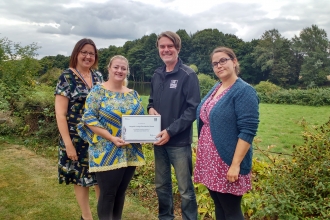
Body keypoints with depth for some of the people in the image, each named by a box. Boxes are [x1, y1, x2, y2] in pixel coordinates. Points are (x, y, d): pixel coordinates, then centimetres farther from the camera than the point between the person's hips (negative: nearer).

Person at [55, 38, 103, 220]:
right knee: (80, 177, 10)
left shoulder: (98, 76, 6)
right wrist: (68, 143, -16)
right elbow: (60, 114, -12)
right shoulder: (66, 77, -9)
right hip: (77, 138, -4)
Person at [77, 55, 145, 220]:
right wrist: (112, 138, -20)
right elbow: (89, 119, -12)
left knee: (121, 193, 14)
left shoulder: (133, 94, 10)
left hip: (130, 154, 5)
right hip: (107, 154, -5)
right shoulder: (98, 91, -6)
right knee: (107, 194, 2)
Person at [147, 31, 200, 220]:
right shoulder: (157, 75, 10)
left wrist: (171, 131, -20)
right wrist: (151, 109, -3)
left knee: (185, 188, 4)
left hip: (179, 141, -6)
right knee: (162, 185, 18)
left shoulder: (188, 75, -9)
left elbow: (193, 109, -15)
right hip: (158, 140, 6)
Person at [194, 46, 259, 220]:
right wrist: (202, 156, 18)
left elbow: (248, 131, -20)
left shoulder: (244, 91, -14)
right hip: (209, 161, 8)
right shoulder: (215, 89, 11)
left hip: (227, 163, -8)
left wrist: (235, 164, -23)